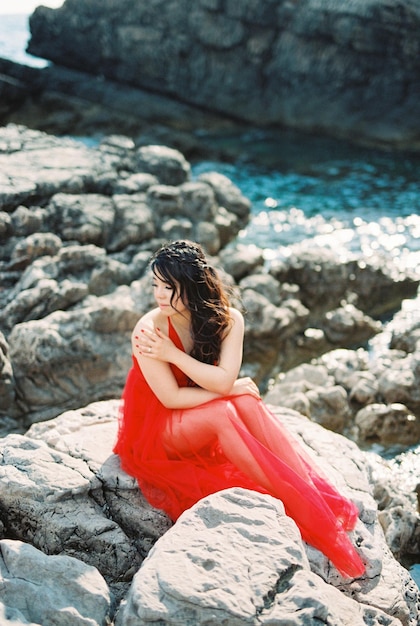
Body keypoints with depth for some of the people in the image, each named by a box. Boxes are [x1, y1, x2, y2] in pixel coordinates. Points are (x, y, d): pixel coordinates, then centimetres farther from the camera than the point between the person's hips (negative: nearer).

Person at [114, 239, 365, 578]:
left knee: (247, 402, -29)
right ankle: (301, 512, -31)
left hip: (208, 427, 4)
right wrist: (230, 390, -18)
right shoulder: (148, 331, -22)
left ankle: (326, 504, -32)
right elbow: (171, 398, -22)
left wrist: (173, 353, -26)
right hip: (156, 431, -3)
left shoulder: (227, 320, -12)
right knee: (221, 411, -33)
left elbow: (225, 380, -23)